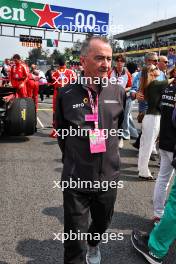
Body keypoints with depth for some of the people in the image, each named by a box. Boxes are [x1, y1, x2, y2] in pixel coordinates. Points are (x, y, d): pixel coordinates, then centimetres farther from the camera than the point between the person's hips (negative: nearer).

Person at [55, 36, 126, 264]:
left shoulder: (118, 92, -3)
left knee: (102, 222, 25)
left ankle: (93, 245, 57)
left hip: (109, 175, 3)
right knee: (75, 237, 7)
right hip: (76, 177, -3)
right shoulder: (66, 94, -9)